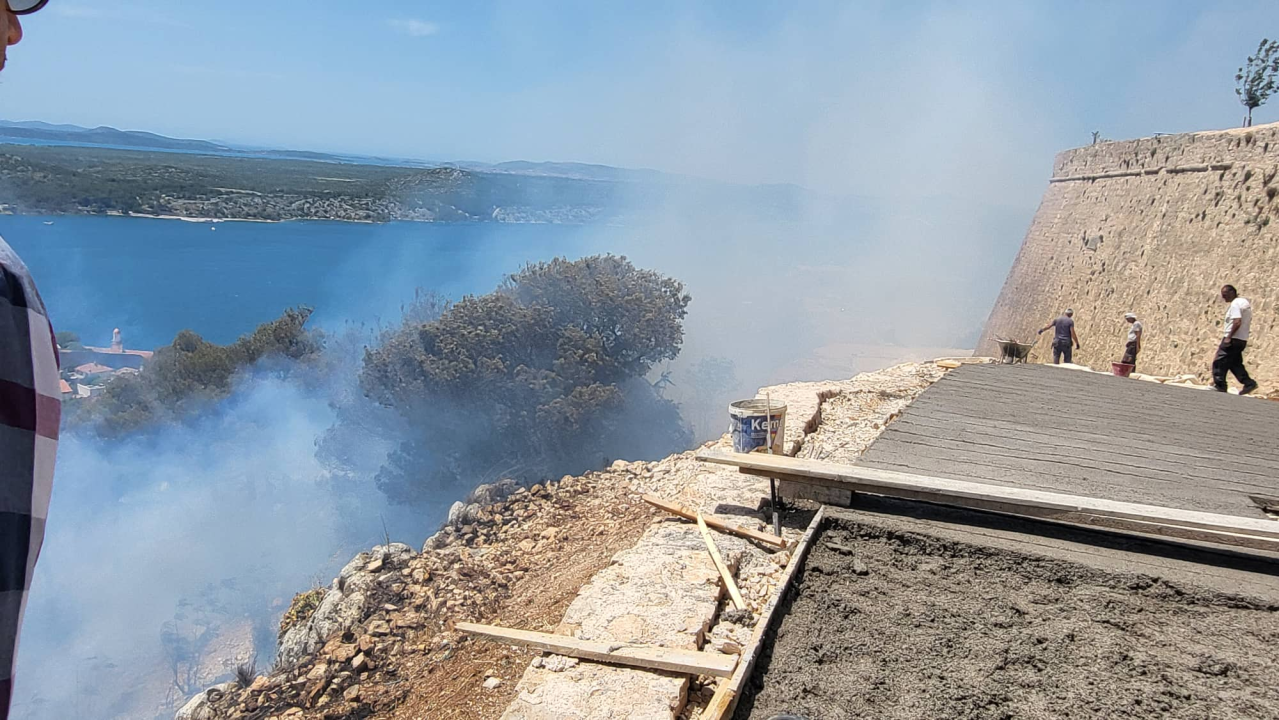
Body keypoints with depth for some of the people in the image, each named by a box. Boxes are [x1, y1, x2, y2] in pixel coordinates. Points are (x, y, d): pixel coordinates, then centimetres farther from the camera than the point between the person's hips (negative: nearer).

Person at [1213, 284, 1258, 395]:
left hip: (1233, 339, -10)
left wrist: (1229, 337, -22)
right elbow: (1248, 321, 21)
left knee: (1219, 362, -4)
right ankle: (1249, 383, 9)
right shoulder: (1245, 302, 15)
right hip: (1242, 339, 10)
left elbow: (1237, 322, -25)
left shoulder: (1235, 304, -14)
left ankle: (1220, 387, -4)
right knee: (1235, 363, 17)